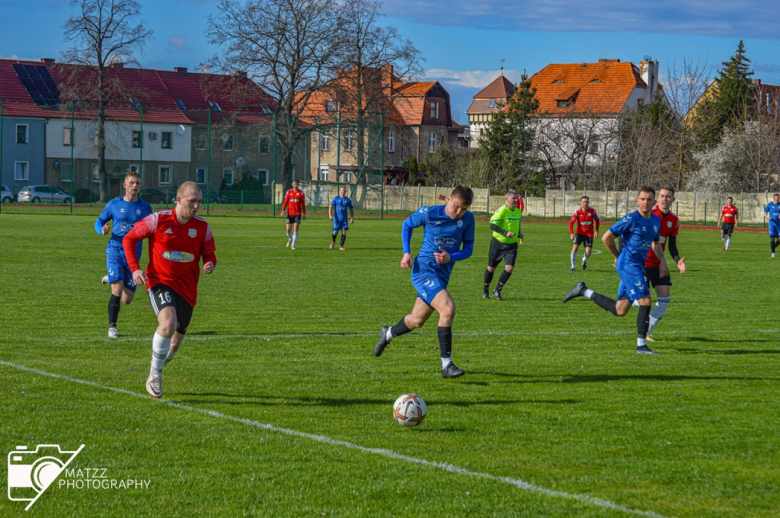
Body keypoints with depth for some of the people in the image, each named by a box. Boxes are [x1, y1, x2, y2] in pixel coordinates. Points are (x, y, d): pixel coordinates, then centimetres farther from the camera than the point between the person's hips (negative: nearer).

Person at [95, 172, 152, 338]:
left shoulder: (145, 207, 8)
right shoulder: (114, 204, 4)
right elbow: (99, 221, 13)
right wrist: (102, 229, -11)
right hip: (115, 250, -2)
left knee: (127, 299, 5)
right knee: (117, 291, -17)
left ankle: (111, 280, 37)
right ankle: (112, 327, -2)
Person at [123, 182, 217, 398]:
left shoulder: (202, 227, 1)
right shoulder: (158, 220, -7)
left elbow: (209, 255, 11)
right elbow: (129, 239, 2)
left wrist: (210, 265, -14)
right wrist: (134, 268, -10)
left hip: (186, 289, 4)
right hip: (160, 282, -4)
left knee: (175, 344, 10)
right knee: (169, 324, -32)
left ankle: (157, 366, 44)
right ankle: (155, 374, -13)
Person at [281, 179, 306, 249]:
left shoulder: (301, 193, 2)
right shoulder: (289, 192, 6)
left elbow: (303, 204, 5)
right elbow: (285, 202, 5)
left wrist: (304, 213, 2)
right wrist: (283, 210, -7)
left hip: (298, 214, -2)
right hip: (290, 213, 2)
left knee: (295, 230, -9)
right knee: (288, 229, 1)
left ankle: (293, 245, -5)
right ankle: (290, 239, 33)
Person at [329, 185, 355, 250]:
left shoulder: (348, 200, 7)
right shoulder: (336, 198, 0)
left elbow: (351, 209, 15)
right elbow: (330, 207, -3)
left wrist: (352, 218, 5)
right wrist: (330, 215, -16)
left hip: (344, 218, 2)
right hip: (337, 218, -2)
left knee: (344, 232, -7)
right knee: (335, 232, -4)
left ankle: (341, 246, 2)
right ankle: (333, 241, 28)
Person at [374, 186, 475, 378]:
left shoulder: (468, 219, -3)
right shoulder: (429, 213, -10)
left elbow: (468, 248, 3)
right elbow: (408, 224, 7)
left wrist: (450, 257, -16)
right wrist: (406, 253, -2)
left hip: (442, 275, 6)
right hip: (424, 270, -6)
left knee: (417, 321, 16)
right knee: (448, 308, -25)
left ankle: (388, 333, 48)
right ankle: (446, 364, -20)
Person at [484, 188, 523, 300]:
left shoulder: (518, 211, 6)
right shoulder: (501, 211, -16)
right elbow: (492, 225, -24)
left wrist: (519, 232, 3)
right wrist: (505, 233, -33)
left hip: (511, 245, 5)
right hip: (498, 243, -5)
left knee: (509, 268, -10)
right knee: (491, 268, 8)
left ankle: (497, 290, 6)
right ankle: (486, 290, 27)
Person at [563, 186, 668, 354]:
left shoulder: (656, 220, 11)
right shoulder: (631, 219, -13)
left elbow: (656, 244, 27)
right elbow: (606, 237, -8)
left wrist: (662, 262, 10)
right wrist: (618, 257, 3)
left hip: (639, 266, 8)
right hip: (629, 265, -8)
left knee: (619, 311, 9)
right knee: (645, 301, -16)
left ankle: (583, 291, 23)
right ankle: (641, 345, -9)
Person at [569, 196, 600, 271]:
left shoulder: (592, 210, -7)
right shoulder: (577, 211, -11)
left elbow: (597, 220, 8)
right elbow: (571, 223, -10)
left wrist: (596, 231, 0)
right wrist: (571, 233, -24)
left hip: (589, 234, 0)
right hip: (579, 233, 0)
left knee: (588, 252, -6)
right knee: (575, 248, -17)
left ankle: (584, 260, 31)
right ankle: (573, 266, -4)